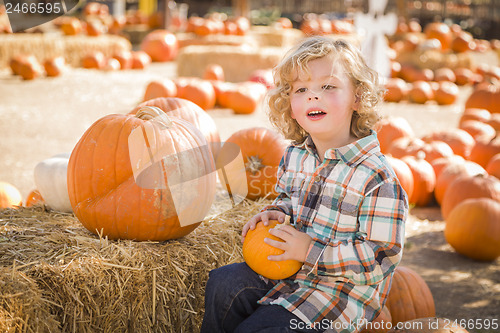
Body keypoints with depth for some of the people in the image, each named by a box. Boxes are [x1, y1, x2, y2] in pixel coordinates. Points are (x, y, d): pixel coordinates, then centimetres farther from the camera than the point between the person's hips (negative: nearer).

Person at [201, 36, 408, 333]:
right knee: (223, 283, -4)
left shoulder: (376, 178, -23)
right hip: (292, 269, 7)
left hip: (343, 287, -7)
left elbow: (383, 256, -21)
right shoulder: (294, 157, 1)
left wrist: (312, 251, -25)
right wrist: (276, 212, -2)